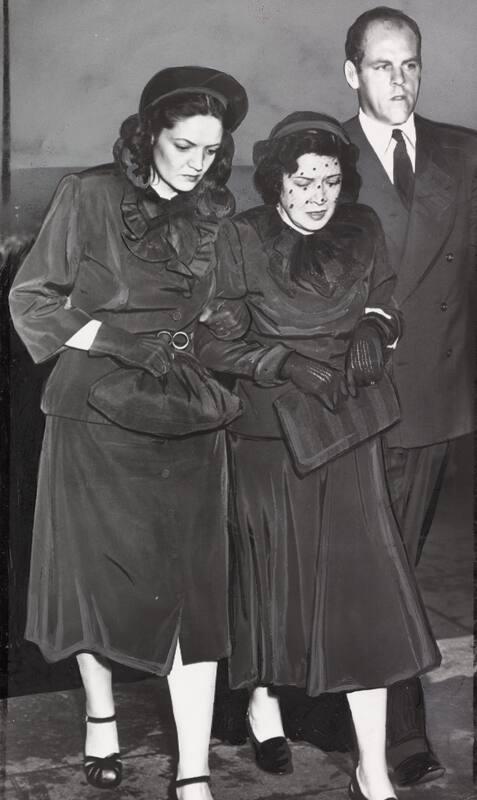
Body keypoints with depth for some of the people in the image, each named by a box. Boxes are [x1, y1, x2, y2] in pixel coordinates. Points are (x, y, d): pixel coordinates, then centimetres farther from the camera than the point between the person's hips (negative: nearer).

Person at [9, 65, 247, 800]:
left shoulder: (217, 213, 5)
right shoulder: (90, 196, -4)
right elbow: (31, 298, -1)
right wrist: (115, 345, -10)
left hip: (186, 422, 2)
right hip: (98, 415, -2)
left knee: (193, 588, -3)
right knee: (97, 571, 10)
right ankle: (101, 715, 35)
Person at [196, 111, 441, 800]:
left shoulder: (363, 230, 2)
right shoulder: (241, 238, -7)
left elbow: (385, 305, 14)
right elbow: (217, 341, -7)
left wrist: (372, 330, -8)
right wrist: (289, 363, -19)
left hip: (348, 427, 2)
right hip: (268, 430, -2)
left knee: (361, 576, -5)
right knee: (272, 567, 11)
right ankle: (263, 702, 39)